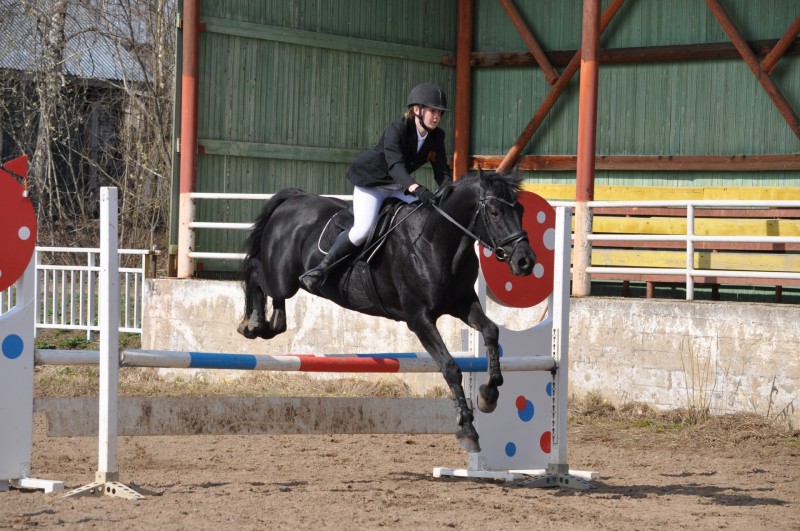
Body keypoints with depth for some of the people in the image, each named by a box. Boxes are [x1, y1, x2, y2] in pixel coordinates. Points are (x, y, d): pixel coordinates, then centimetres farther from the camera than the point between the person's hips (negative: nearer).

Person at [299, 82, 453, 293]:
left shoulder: (437, 137, -7)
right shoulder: (397, 130, -26)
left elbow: (442, 173, -7)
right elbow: (395, 165, -40)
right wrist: (418, 190, -56)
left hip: (398, 187, 7)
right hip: (371, 181, -7)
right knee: (363, 229, -25)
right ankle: (319, 270, -14)